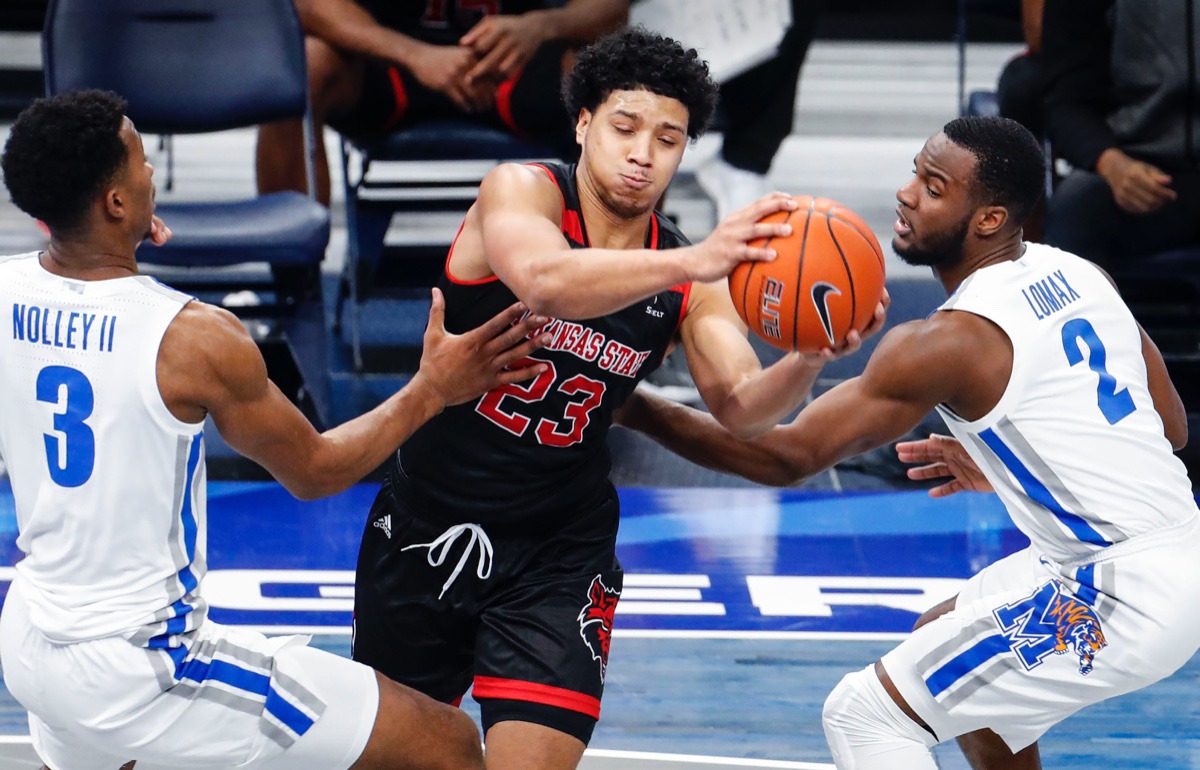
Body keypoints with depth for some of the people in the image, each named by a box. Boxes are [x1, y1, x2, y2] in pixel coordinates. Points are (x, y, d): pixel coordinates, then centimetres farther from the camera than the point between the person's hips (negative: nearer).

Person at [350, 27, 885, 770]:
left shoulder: (685, 281, -3)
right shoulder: (521, 189, -15)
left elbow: (741, 407, -14)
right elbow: (544, 282, -37)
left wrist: (809, 360, -36)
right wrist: (692, 262, -51)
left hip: (559, 550, 1)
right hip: (428, 524, -1)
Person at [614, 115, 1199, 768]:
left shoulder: (946, 344, -18)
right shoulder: (1077, 275, 6)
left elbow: (786, 456, -17)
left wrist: (633, 409, -13)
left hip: (1126, 601, -10)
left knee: (865, 713, -6)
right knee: (941, 643, 31)